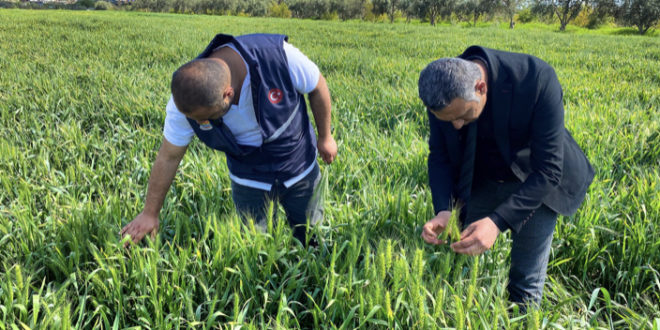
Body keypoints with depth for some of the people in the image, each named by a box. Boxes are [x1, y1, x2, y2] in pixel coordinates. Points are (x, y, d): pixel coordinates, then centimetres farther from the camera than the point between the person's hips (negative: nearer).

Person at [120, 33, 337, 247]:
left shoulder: (277, 56, -34)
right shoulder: (186, 99, -25)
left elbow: (317, 87, -14)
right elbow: (168, 158, -12)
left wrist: (325, 137, -3)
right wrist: (150, 213, -3)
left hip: (301, 169, 0)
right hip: (250, 182, 1)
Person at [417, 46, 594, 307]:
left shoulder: (537, 79, -33)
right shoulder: (443, 91, -21)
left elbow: (548, 171, -29)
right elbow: (440, 155, -9)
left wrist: (498, 222, -40)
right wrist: (443, 210, -27)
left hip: (535, 184, -3)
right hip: (480, 181, 3)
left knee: (525, 287, 3)